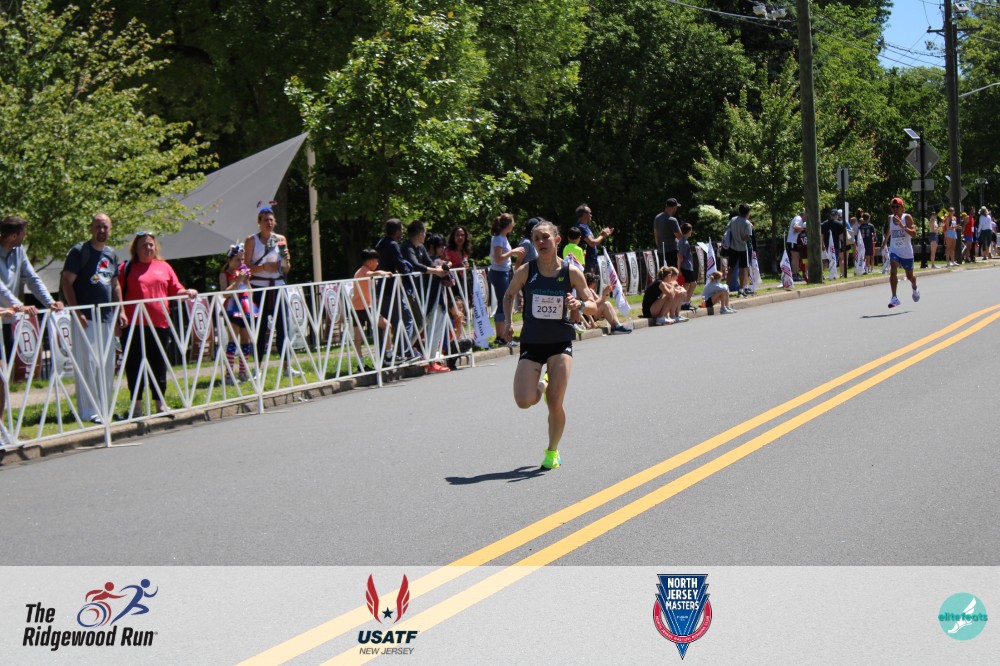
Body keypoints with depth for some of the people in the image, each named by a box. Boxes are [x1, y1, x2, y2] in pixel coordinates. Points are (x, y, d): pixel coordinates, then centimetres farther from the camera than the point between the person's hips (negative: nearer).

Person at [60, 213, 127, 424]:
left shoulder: (111, 254, 15)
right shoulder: (79, 251, -5)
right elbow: (66, 281, -9)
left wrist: (120, 311, 13)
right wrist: (77, 312, -15)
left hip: (107, 317, 7)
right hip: (85, 317, -7)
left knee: (107, 366, 9)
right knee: (88, 363, -8)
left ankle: (104, 409, 17)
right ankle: (88, 412, -5)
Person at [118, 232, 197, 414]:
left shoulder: (164, 267, 13)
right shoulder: (126, 268, 4)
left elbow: (176, 290, 14)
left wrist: (188, 293, -6)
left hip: (160, 324, 3)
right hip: (134, 325, -3)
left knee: (159, 365, 7)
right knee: (134, 366, 2)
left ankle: (160, 404, 16)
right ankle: (136, 404, 11)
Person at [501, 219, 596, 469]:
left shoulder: (571, 272, -4)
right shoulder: (526, 271, -4)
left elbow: (593, 307, 0)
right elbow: (509, 295, 14)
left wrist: (579, 305, -20)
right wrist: (508, 321, 1)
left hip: (560, 342, -1)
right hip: (531, 343, 1)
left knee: (555, 403, -9)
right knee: (524, 401, -14)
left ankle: (553, 451, 17)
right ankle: (543, 385, 24)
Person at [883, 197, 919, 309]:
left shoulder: (907, 217, -12)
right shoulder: (890, 218, 1)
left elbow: (914, 234, -22)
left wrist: (903, 226, -33)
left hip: (906, 252, -2)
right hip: (894, 250, 2)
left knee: (909, 276, 15)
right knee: (892, 271, -24)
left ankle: (915, 289, 50)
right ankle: (894, 298, -26)